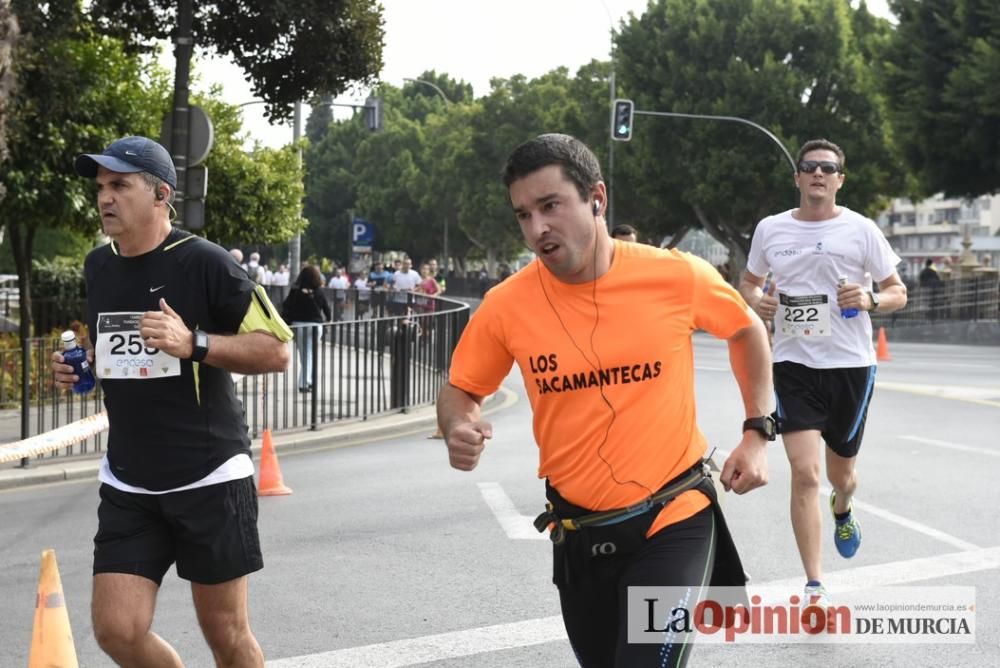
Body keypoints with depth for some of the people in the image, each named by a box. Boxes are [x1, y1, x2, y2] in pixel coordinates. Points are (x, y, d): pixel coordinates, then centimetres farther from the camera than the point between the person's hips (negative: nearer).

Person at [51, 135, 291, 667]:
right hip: (127, 485, 5)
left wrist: (193, 343, -24)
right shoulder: (97, 267, 8)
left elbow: (276, 351, -11)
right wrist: (80, 367, 4)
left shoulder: (204, 263, -12)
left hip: (209, 479, -5)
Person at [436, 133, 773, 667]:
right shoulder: (505, 306, -10)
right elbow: (460, 391, 5)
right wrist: (459, 429, -18)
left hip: (674, 522, -3)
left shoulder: (678, 276, -13)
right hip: (577, 535, 3)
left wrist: (756, 434, 3)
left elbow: (747, 331, 8)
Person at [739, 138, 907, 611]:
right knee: (804, 471, -13)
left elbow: (898, 293, 2)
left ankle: (842, 512, 54)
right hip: (793, 364, 0)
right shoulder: (770, 229, 3)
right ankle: (815, 588, -7)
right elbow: (748, 280, 18)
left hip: (850, 364, 0)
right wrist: (755, 299, -5)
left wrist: (870, 301, -20)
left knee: (841, 472, 14)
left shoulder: (860, 230, -3)